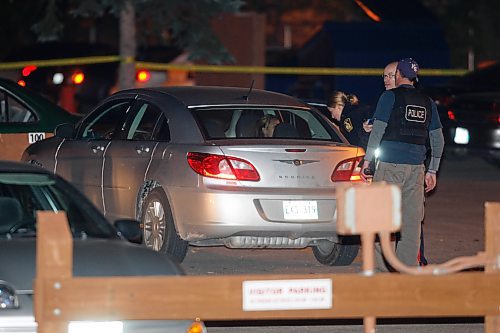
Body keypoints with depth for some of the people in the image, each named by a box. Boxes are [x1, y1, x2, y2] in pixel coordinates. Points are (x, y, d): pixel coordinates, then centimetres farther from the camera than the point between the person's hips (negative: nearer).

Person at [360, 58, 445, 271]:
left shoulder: (390, 96, -1)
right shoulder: (427, 102, 13)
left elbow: (377, 130, -7)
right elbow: (438, 139, 14)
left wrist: (367, 160, -2)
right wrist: (432, 171, 20)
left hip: (390, 165, -4)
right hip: (416, 167, 4)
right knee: (412, 221, 5)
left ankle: (384, 267, -6)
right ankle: (408, 268, 4)